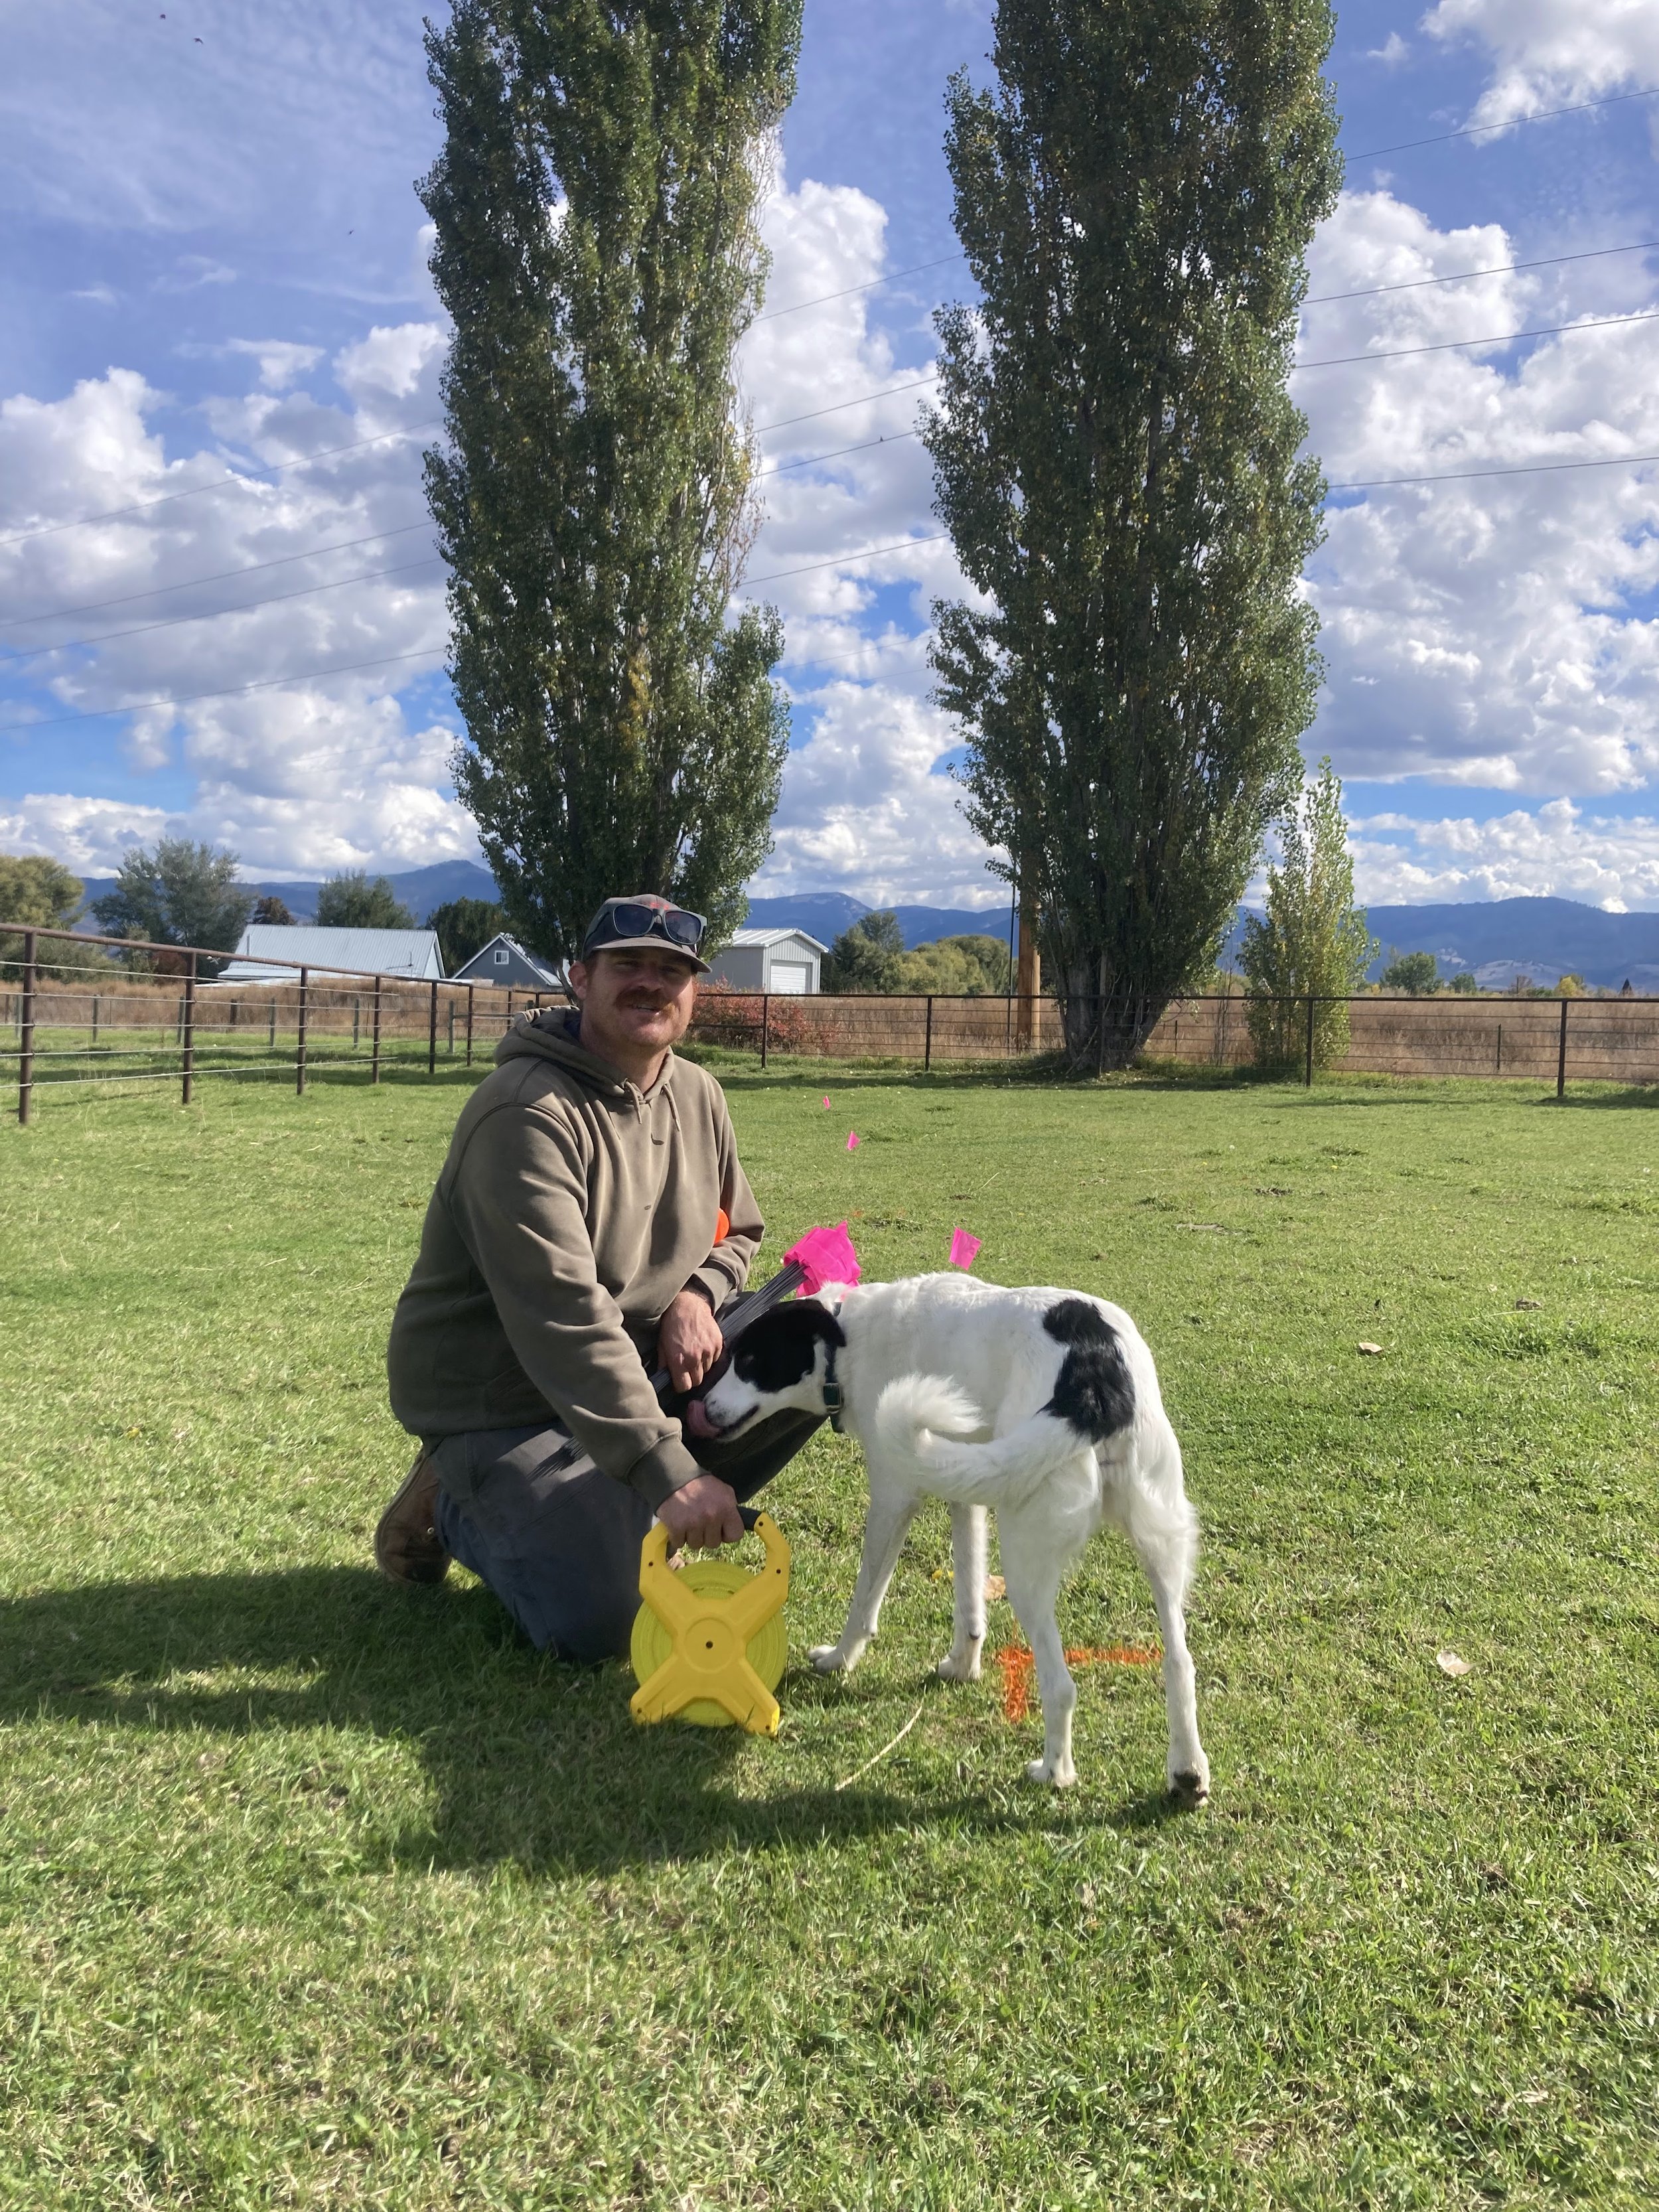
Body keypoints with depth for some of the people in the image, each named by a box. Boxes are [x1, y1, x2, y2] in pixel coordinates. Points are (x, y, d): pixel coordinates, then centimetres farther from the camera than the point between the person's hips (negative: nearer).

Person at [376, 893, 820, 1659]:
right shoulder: (527, 1111, -24)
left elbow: (739, 1231, 16)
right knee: (599, 1625, -19)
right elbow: (561, 1317, -32)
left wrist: (699, 1293, -10)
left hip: (636, 1367, 8)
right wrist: (668, 1473, -37)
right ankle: (457, 1505, 10)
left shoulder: (698, 1096, 3)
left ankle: (619, 1516, 5)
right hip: (500, 1397, -7)